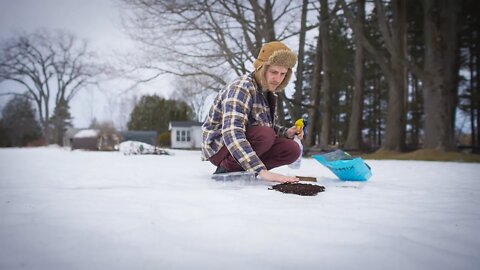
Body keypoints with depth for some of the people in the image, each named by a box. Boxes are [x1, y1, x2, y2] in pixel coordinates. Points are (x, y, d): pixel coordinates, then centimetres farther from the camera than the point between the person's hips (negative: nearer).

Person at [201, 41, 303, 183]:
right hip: (220, 146, -8)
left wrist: (287, 132, -10)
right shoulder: (241, 88, -24)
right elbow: (232, 134, -38)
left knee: (293, 150, -10)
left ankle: (238, 169, -5)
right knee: (266, 134, -33)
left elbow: (271, 126, 16)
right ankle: (227, 168, -12)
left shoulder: (268, 92, 4)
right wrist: (262, 171, -46)